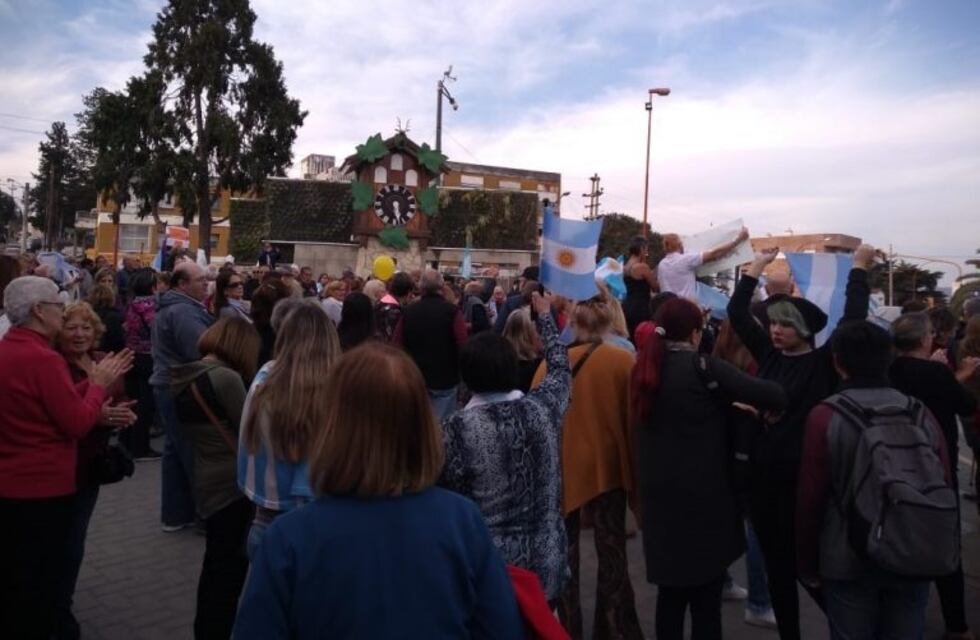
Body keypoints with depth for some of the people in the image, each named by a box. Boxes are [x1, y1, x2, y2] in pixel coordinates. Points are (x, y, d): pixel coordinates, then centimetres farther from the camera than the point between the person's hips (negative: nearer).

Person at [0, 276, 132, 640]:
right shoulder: (42, 358, -22)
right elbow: (77, 424, -19)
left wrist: (94, 396, 7)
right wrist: (99, 383, -6)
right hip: (41, 488, -9)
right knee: (39, 584, 7)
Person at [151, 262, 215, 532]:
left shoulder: (170, 307, 16)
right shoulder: (183, 312, -20)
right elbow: (201, 353, -27)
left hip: (170, 386, 11)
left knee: (175, 450, 14)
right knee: (195, 453, -3)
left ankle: (175, 513, 22)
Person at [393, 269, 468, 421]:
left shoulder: (408, 311, -1)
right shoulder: (452, 311, -12)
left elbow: (396, 345, -1)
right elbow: (463, 346, -18)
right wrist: (460, 371, 0)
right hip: (444, 378, -3)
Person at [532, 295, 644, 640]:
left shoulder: (551, 362, -5)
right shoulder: (623, 361, -9)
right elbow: (634, 418, -5)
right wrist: (635, 470, 6)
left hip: (559, 467, 2)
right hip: (606, 466, -1)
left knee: (564, 553, 16)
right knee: (612, 553, 12)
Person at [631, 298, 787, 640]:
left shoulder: (645, 369, 7)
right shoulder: (702, 366, -13)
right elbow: (771, 393, -16)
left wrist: (730, 404, 14)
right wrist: (775, 403, 4)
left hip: (660, 494, 6)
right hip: (703, 496, -6)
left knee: (671, 589, 17)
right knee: (705, 596, 5)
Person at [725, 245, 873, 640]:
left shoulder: (824, 363, -6)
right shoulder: (770, 355, 6)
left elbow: (853, 319, -16)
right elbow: (737, 313, 8)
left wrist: (860, 268, -9)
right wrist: (757, 267, 10)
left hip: (802, 478, -5)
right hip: (762, 475, 5)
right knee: (777, 566, 14)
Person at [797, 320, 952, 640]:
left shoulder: (826, 417, -12)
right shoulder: (922, 415, -2)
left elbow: (810, 499, -10)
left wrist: (807, 563, 3)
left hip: (849, 561, -3)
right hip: (915, 560, 3)